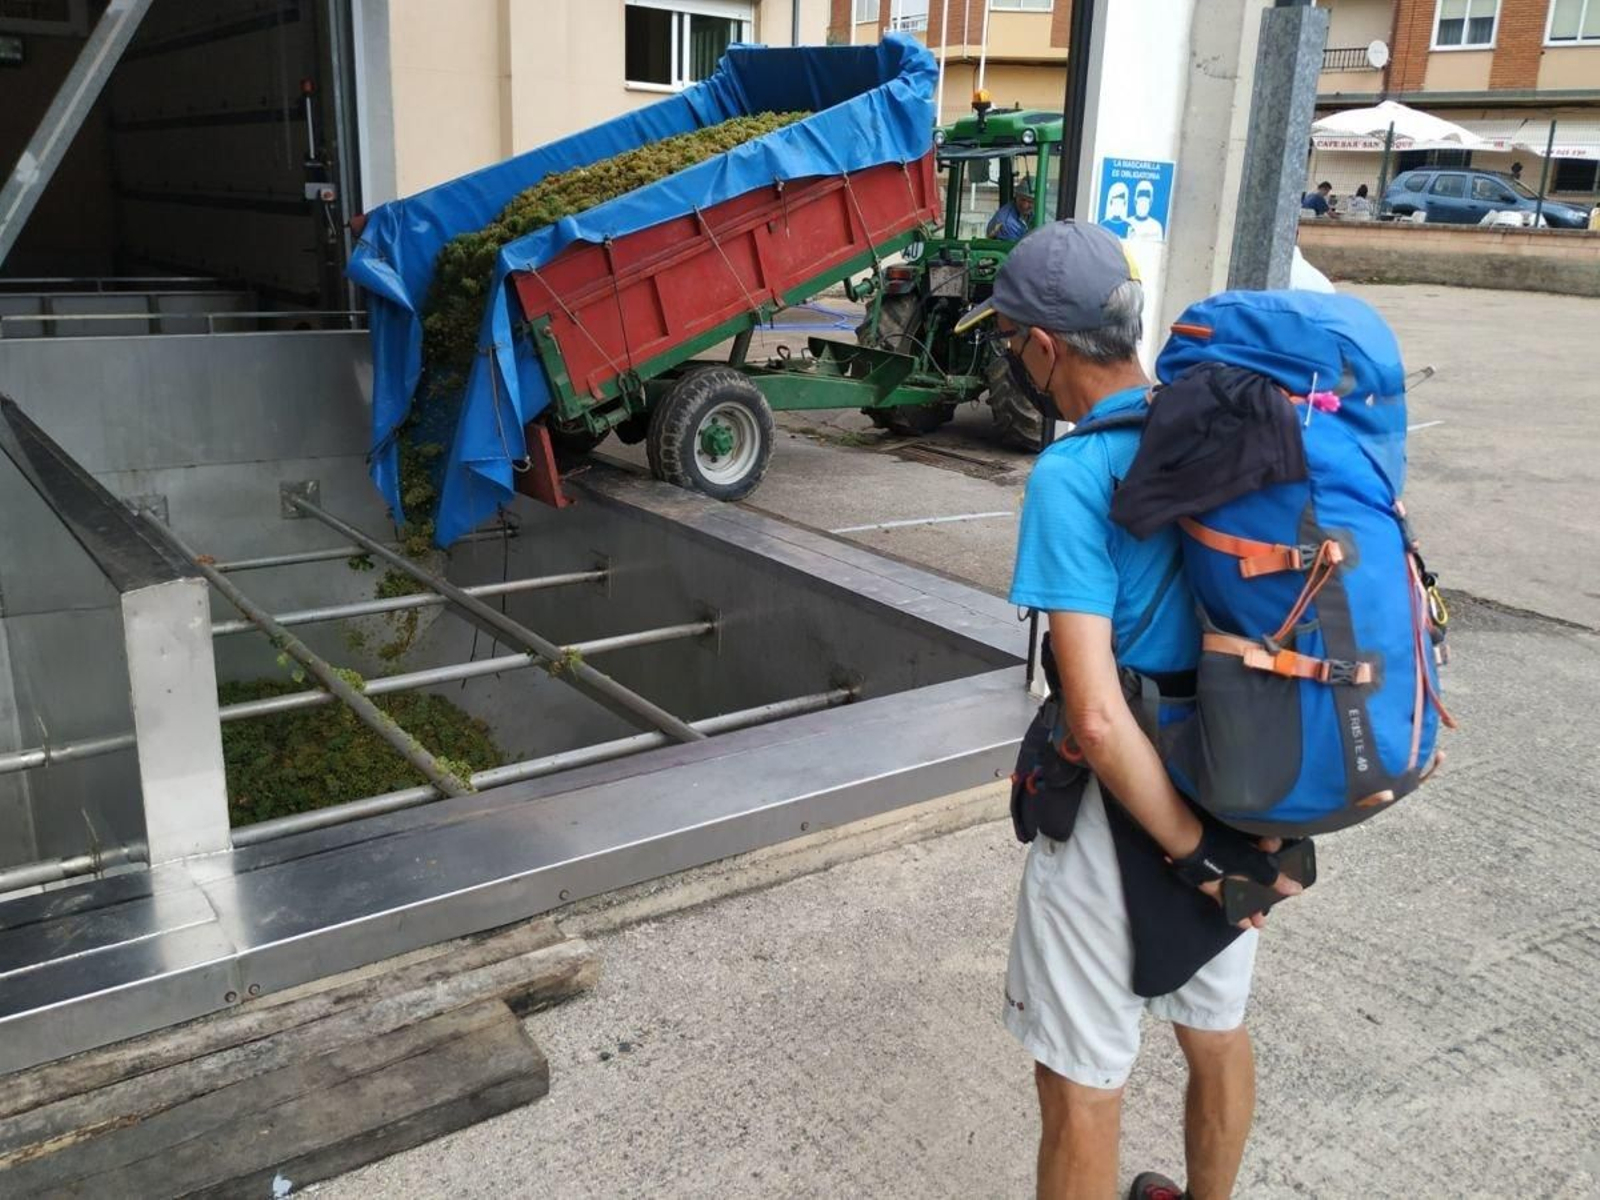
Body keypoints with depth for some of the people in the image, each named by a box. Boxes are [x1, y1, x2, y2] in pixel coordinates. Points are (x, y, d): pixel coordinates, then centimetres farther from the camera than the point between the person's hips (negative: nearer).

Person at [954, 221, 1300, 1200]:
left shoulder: (1073, 476, -22)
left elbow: (1098, 720, -29)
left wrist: (1196, 853, -15)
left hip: (1130, 811, -8)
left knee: (1083, 1090, 11)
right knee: (1219, 1035, 28)